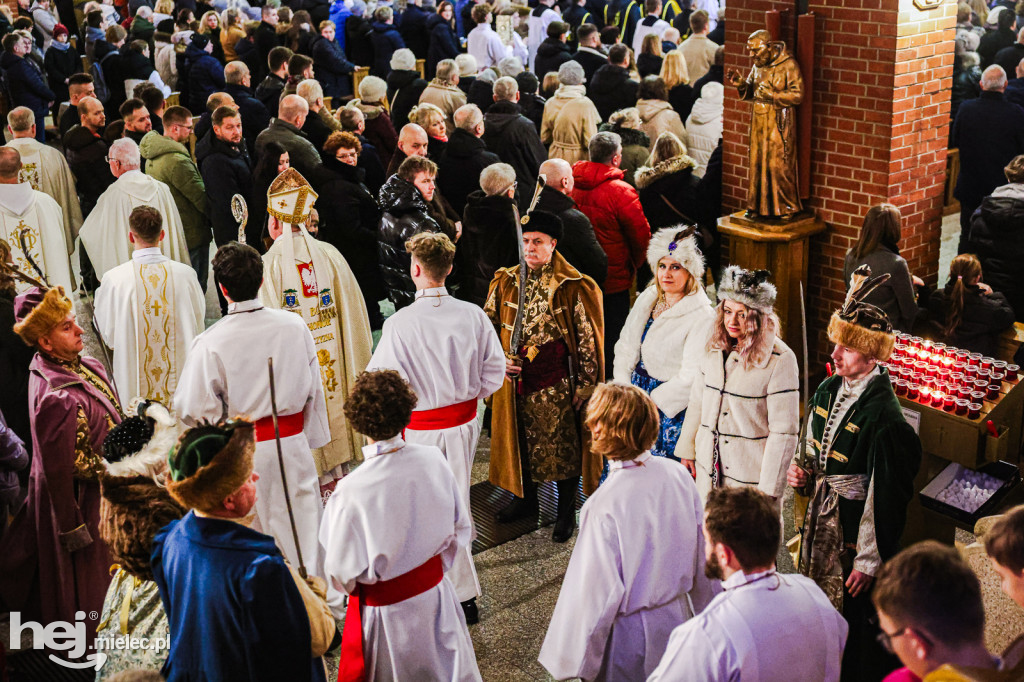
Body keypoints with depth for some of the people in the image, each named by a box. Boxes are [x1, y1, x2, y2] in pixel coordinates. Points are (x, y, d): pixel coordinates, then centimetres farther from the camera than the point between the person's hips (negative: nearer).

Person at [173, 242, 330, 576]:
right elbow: (313, 389, 3)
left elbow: (193, 410, -13)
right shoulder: (294, 326, -7)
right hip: (292, 445, 3)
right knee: (302, 529, 16)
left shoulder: (209, 344, -18)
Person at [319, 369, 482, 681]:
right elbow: (461, 528, -2)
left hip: (385, 612, -4)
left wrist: (333, 605, 4)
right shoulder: (433, 460, -17)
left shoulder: (350, 492, -30)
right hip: (435, 594, 4)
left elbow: (343, 572, -19)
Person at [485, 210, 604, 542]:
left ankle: (566, 512, 23)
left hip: (558, 386, -4)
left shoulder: (574, 287, -10)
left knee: (563, 446, 6)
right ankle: (526, 499, 38)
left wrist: (584, 384, -8)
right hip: (516, 382, 4)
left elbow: (589, 339, -7)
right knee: (519, 441, 17)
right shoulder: (505, 282, 3)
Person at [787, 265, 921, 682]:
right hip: (821, 522, 8)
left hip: (857, 530, -7)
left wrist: (870, 562, -17)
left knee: (853, 619, 8)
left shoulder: (882, 416, -24)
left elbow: (886, 495, -21)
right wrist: (801, 472, -4)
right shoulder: (829, 390, 0)